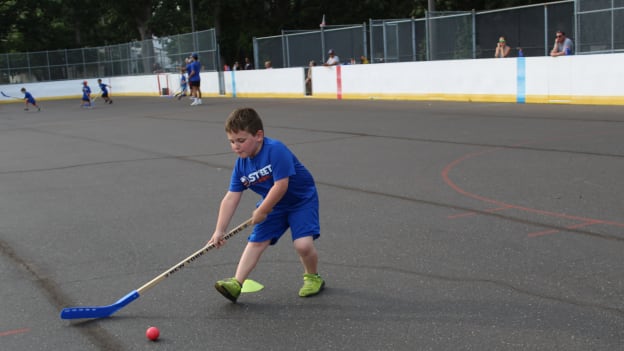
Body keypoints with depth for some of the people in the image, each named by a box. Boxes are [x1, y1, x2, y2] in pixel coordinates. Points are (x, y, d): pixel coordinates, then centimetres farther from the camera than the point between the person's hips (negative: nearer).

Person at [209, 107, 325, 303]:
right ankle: (236, 283, 1)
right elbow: (231, 199, -6)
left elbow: (281, 186, -31)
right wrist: (219, 231, -9)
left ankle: (312, 277, 10)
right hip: (274, 205, 6)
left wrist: (261, 211, -19)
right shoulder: (241, 164, -8)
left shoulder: (275, 150, -29)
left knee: (303, 244, -18)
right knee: (256, 241, -2)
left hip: (301, 200, -6)